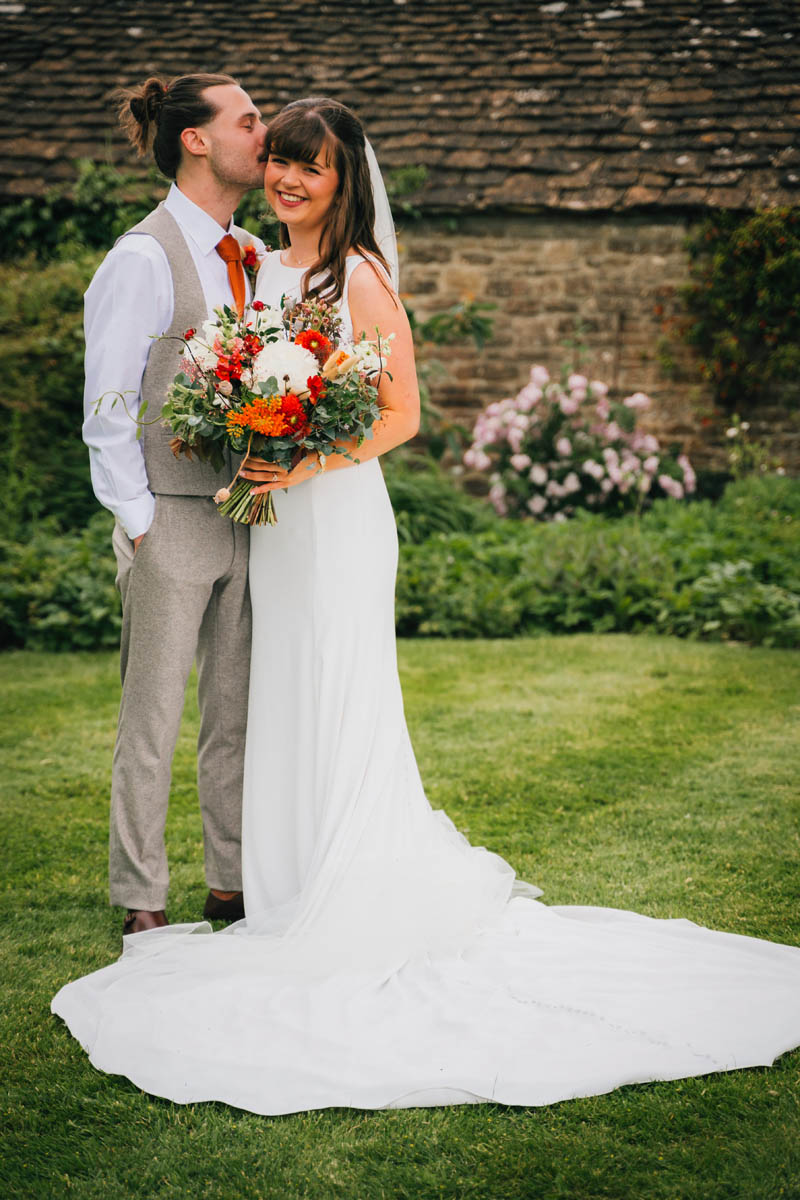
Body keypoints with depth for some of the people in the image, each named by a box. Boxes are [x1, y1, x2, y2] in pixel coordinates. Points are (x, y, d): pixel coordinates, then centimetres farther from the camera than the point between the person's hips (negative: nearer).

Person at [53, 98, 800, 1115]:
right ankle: (300, 897, 22)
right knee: (284, 711, 12)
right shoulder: (259, 269, 13)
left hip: (340, 514, -8)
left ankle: (355, 910, 5)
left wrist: (309, 462, -20)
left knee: (340, 715, -4)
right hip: (274, 519, 8)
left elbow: (403, 413, -11)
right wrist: (247, 460, 2)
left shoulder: (360, 276, -9)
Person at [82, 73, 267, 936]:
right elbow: (107, 411, -10)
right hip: (172, 521, -6)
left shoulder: (253, 255, 11)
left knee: (238, 716, 13)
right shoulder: (143, 259, -10)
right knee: (152, 720, 3)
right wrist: (140, 524, -11)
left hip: (248, 518, 7)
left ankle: (234, 884, 24)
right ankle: (140, 900, 16)